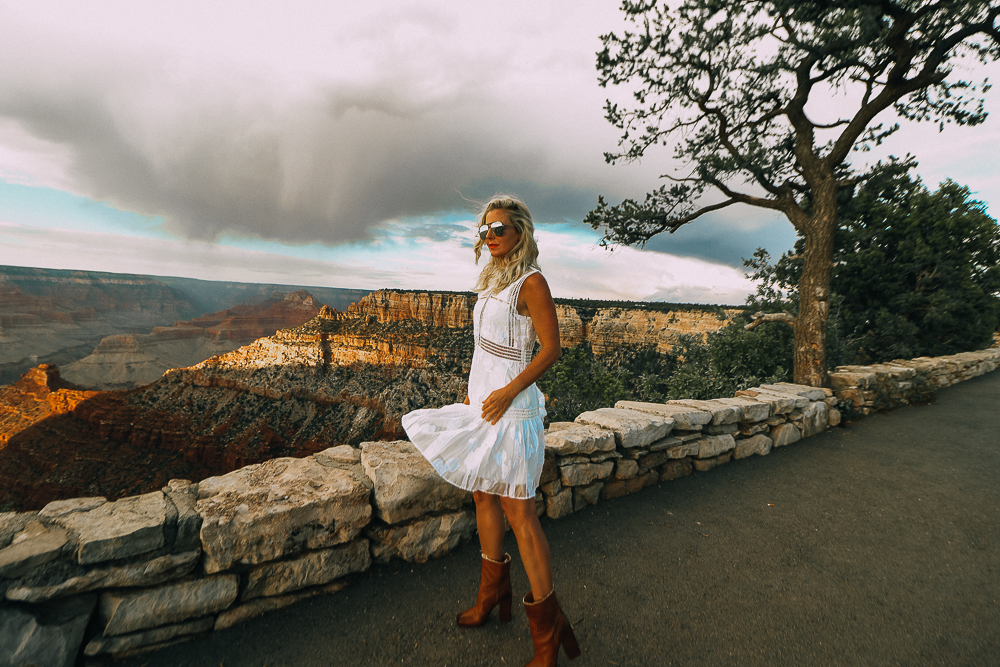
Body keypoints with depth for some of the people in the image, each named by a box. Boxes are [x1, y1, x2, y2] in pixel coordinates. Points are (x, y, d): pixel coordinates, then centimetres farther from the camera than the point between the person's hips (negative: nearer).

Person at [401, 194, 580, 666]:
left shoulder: (531, 282, -12)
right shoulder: (491, 281, 13)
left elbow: (551, 348, -15)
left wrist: (507, 393, -19)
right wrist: (472, 393, 17)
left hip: (511, 407, -8)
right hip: (481, 400, 9)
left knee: (518, 511, -2)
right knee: (484, 496, 17)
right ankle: (492, 594, 38)